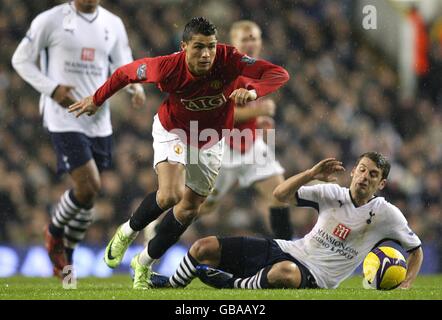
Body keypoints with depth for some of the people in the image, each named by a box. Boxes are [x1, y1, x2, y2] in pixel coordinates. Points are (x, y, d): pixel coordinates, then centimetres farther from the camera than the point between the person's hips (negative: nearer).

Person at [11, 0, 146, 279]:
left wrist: (135, 86, -10)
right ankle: (54, 232, 12)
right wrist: (52, 89, -13)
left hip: (99, 121, 5)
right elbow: (21, 60, 1)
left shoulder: (113, 25, 8)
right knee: (88, 187, -17)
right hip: (64, 118, -5)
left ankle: (64, 260, 28)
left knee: (88, 194, 9)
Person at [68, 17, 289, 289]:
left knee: (189, 208, 9)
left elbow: (279, 74, -36)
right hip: (173, 131, -3)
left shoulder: (228, 60, -31)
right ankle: (128, 232, 6)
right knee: (170, 195, -25)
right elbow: (126, 72, -13)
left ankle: (145, 262, 31)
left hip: (211, 141, 3)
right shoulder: (167, 68, -32)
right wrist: (97, 100, 1)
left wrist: (252, 91, -56)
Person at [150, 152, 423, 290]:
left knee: (285, 272, -47)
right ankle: (171, 285, 27)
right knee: (205, 247, -2)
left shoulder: (385, 214, -3)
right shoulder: (332, 193, 6)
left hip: (314, 277, -5)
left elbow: (416, 250, 8)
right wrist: (312, 174, -11)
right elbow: (281, 194, 2)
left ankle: (232, 284, -21)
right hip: (288, 250, 5)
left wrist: (406, 286, -5)